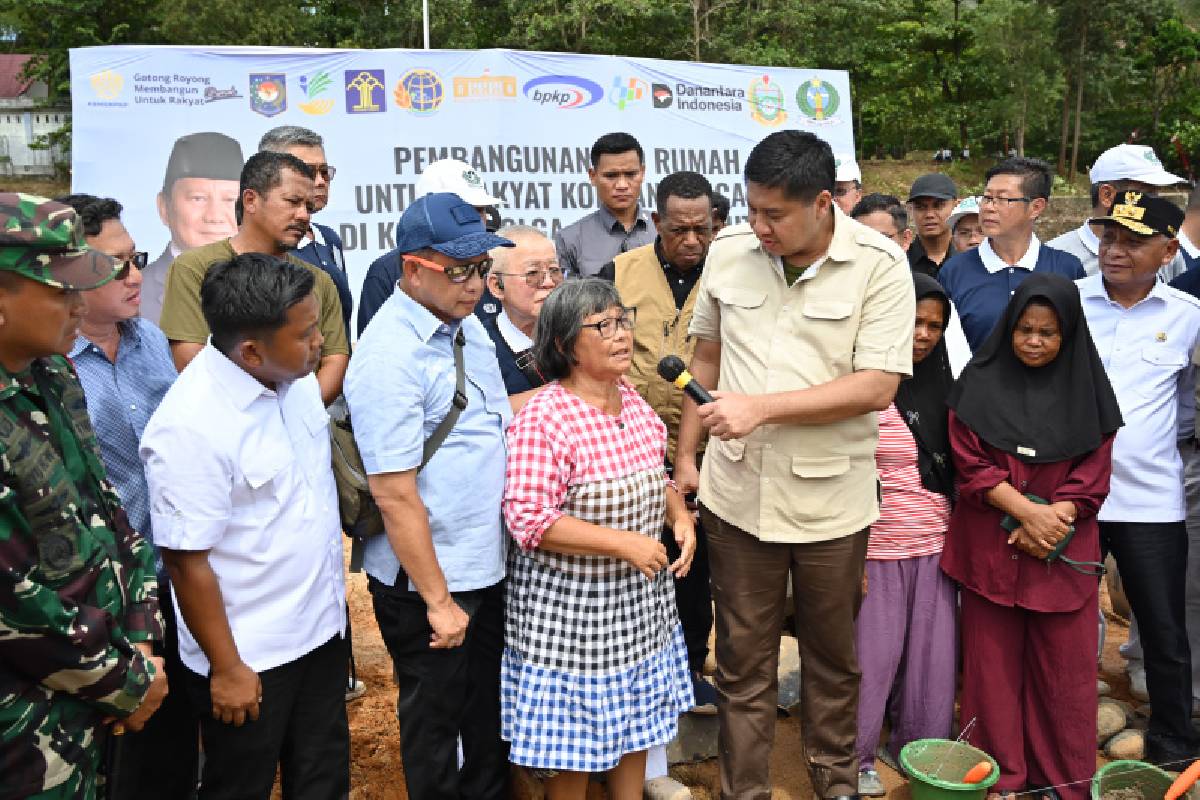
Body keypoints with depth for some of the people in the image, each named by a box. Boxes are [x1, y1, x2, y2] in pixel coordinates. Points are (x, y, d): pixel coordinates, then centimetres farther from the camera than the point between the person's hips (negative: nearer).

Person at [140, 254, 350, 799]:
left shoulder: (295, 375, -4)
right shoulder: (191, 427, -27)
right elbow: (187, 562, -21)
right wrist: (227, 669, -13)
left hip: (322, 627, 7)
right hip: (250, 657, -6)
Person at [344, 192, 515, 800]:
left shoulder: (468, 324, 3)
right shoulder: (390, 356, -23)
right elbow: (394, 496, -23)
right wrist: (437, 600, -18)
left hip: (490, 562, 8)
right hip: (426, 576, -8)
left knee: (490, 709, 24)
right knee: (435, 725, 14)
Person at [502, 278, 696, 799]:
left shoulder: (634, 402, 2)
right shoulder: (542, 418, -21)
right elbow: (529, 521, -25)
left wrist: (679, 516, -5)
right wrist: (626, 544, -25)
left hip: (640, 600, 7)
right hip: (570, 606, -7)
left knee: (635, 719, 21)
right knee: (572, 739, 10)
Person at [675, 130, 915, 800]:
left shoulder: (879, 264, -11)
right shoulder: (729, 251, -1)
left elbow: (878, 387, -18)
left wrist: (761, 407, -23)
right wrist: (686, 455, 12)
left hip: (831, 498, -2)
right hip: (737, 494, 2)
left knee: (834, 657, 17)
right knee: (743, 659, 13)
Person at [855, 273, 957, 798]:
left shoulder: (940, 384, 8)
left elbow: (953, 469, 16)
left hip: (936, 546, 5)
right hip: (876, 548, -5)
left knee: (932, 654, 11)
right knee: (873, 654, 5)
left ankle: (919, 748, 30)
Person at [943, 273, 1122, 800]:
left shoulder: (1085, 388, 3)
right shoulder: (981, 382, -1)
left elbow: (1093, 473, 1)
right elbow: (969, 461, -5)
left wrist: (1055, 519, -14)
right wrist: (1026, 511, -16)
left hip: (1065, 551, 1)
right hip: (990, 549, -1)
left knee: (1064, 667, 5)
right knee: (995, 663, 5)